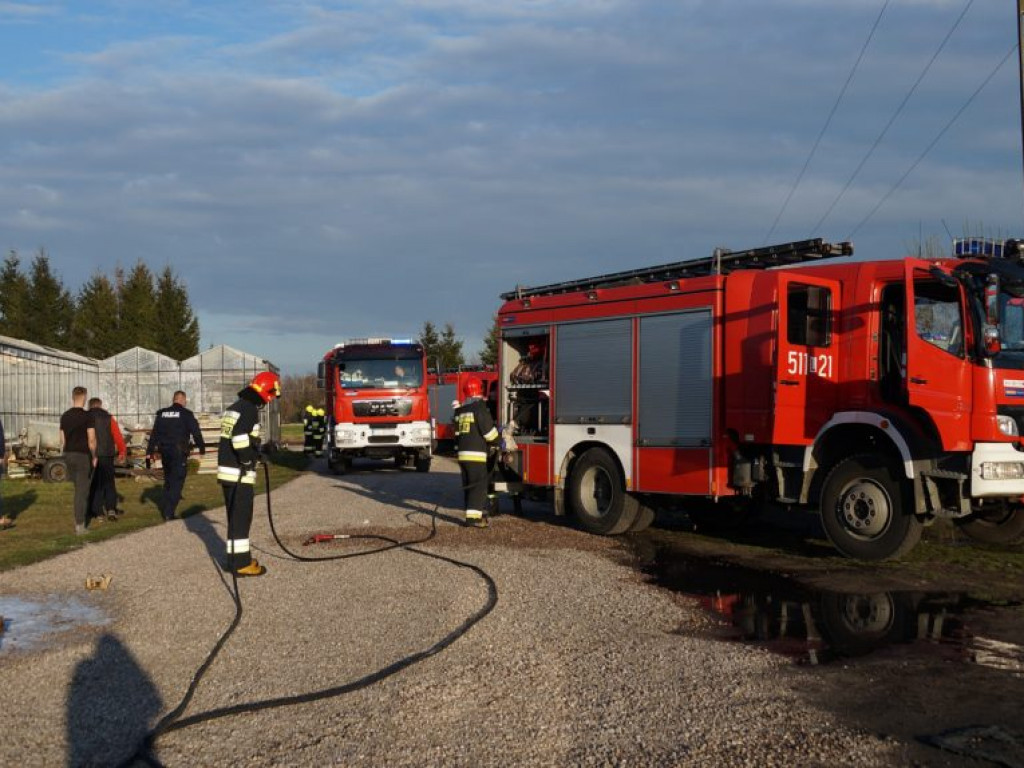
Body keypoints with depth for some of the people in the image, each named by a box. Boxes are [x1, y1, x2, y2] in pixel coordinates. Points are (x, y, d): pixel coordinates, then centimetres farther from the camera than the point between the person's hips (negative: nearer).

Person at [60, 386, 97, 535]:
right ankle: (80, 526, -1)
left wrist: (65, 455, 19)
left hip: (69, 455, 6)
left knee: (78, 488, 20)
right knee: (82, 490, -1)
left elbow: (62, 440, 9)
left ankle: (78, 519, 21)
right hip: (83, 456, -6)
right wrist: (94, 456, -3)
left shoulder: (64, 416, 6)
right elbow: (91, 440, -15)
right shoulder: (88, 416, -12)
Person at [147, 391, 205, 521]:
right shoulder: (187, 414, -6)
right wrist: (202, 449, 8)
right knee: (177, 482, -1)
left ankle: (164, 509, 24)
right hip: (179, 452, -5)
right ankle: (169, 512, -6)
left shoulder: (161, 413, 9)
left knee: (168, 480, 20)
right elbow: (196, 432, -5)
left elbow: (154, 434, 10)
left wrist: (150, 451, 13)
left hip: (165, 451, 5)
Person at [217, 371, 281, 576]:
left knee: (236, 516, 15)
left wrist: (255, 452, 18)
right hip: (240, 474, -9)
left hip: (226, 471, 9)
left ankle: (237, 556, 23)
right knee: (241, 518, -5)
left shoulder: (235, 407, 16)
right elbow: (239, 439, -26)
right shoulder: (250, 409, -15)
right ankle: (240, 563, -3)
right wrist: (248, 461, -14)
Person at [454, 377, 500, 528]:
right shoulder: (480, 408, -11)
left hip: (462, 454, 8)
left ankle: (479, 514, 21)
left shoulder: (460, 410, 15)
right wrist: (497, 443, 5)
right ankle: (473, 517, -13)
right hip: (476, 455, -8)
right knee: (479, 485, -7)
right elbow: (489, 431, -12)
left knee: (469, 486, 12)